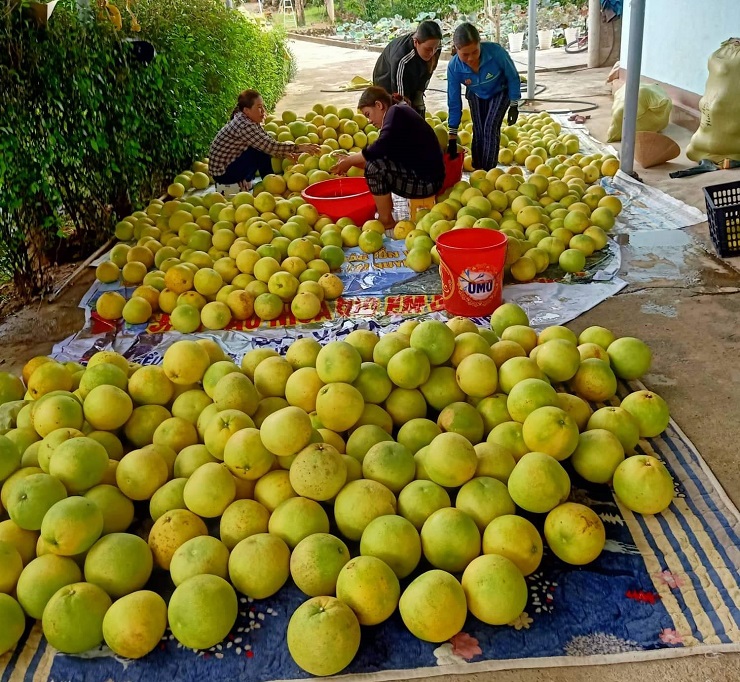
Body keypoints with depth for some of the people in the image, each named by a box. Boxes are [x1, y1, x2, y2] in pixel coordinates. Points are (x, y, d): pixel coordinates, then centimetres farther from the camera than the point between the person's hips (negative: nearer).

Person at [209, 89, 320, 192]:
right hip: (222, 173, -9)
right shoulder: (244, 126, -26)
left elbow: (268, 144, 9)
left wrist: (286, 152, -6)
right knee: (261, 151, -18)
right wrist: (299, 148, -27)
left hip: (230, 164, 9)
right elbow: (270, 146, -29)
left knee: (263, 148, 5)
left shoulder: (249, 121, 3)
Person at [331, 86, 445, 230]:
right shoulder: (399, 112, 17)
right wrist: (351, 159, 7)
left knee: (374, 167, -22)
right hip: (421, 175, 11)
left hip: (427, 180, -11)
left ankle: (386, 221, -8)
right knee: (376, 161, 19)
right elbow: (383, 152, 15)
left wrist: (349, 161, -11)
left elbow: (380, 148, -24)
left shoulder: (396, 112, -11)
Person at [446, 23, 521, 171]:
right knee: (478, 131, -2)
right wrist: (452, 138, -17)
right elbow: (454, 103, -19)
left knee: (491, 128, -14)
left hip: (500, 92, -2)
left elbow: (513, 77, -19)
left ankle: (489, 172, -8)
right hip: (476, 95, 2)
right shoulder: (454, 67, -31)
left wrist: (514, 106, -15)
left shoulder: (495, 51, -39)